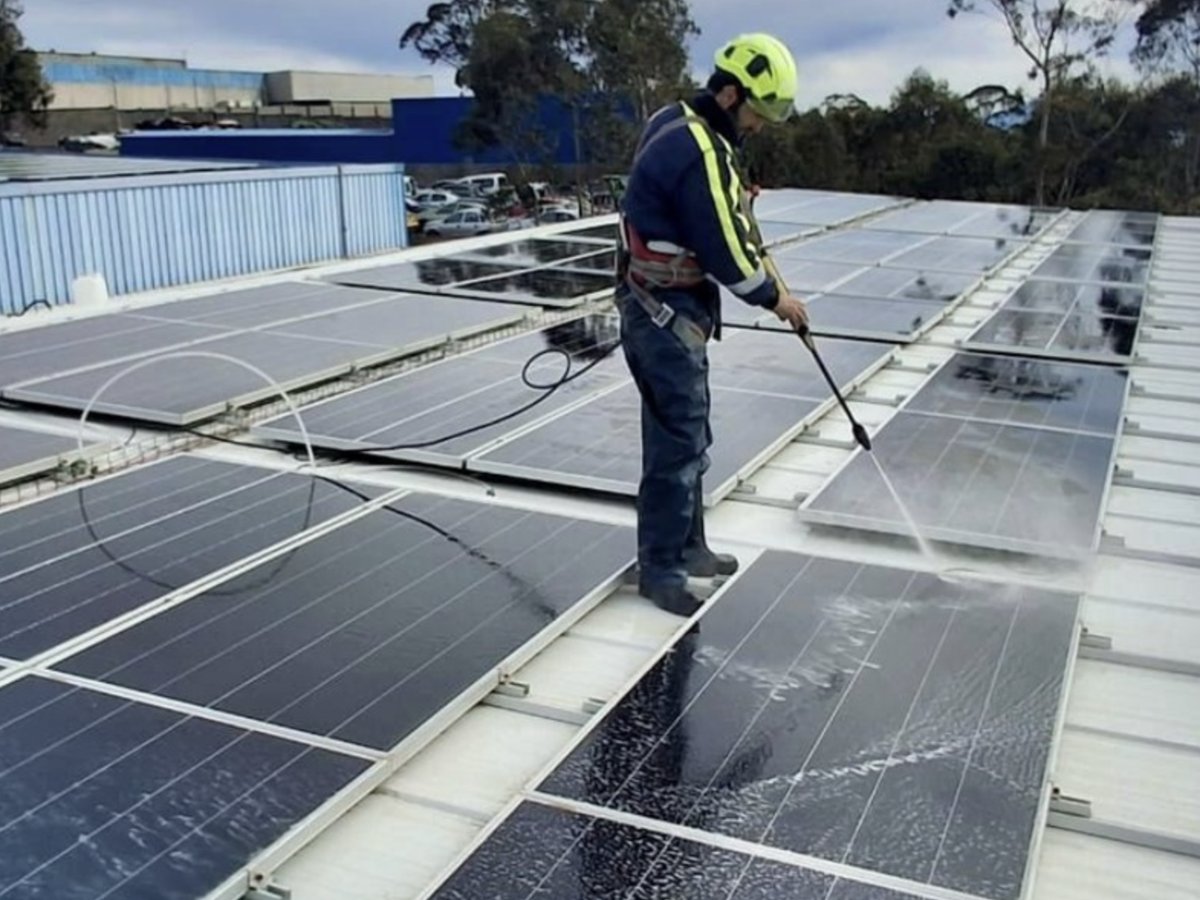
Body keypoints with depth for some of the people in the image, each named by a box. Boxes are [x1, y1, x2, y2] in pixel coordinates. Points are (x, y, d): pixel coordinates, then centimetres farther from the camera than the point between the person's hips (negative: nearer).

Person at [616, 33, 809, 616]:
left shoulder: (674, 122, 8)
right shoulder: (699, 152, -23)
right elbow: (725, 252, -19)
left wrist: (732, 193, 9)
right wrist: (775, 299, -5)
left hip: (664, 309, 11)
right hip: (667, 317, -11)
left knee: (689, 436, 18)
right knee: (677, 443, -3)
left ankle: (686, 548, 30)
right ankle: (659, 570, 9)